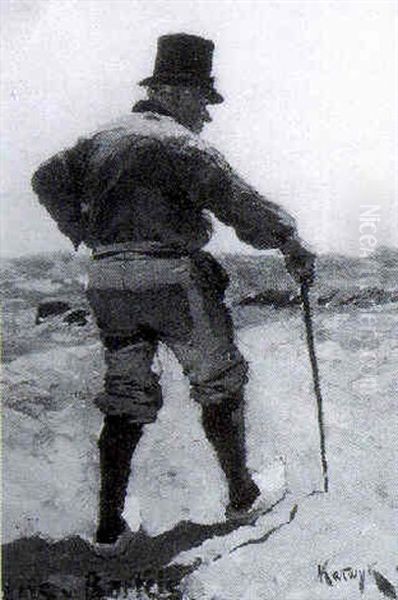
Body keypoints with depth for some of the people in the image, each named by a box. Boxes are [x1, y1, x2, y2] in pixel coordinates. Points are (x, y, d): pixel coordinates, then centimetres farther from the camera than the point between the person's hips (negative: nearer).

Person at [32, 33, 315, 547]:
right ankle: (241, 494, 24)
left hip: (107, 282, 7)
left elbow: (49, 179, 17)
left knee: (126, 400, 14)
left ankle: (109, 522, 15)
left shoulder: (103, 139, 18)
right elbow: (229, 194, -18)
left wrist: (87, 236, 18)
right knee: (219, 384, 12)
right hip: (171, 277, -6)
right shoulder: (179, 140, -5)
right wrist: (286, 238, -20)